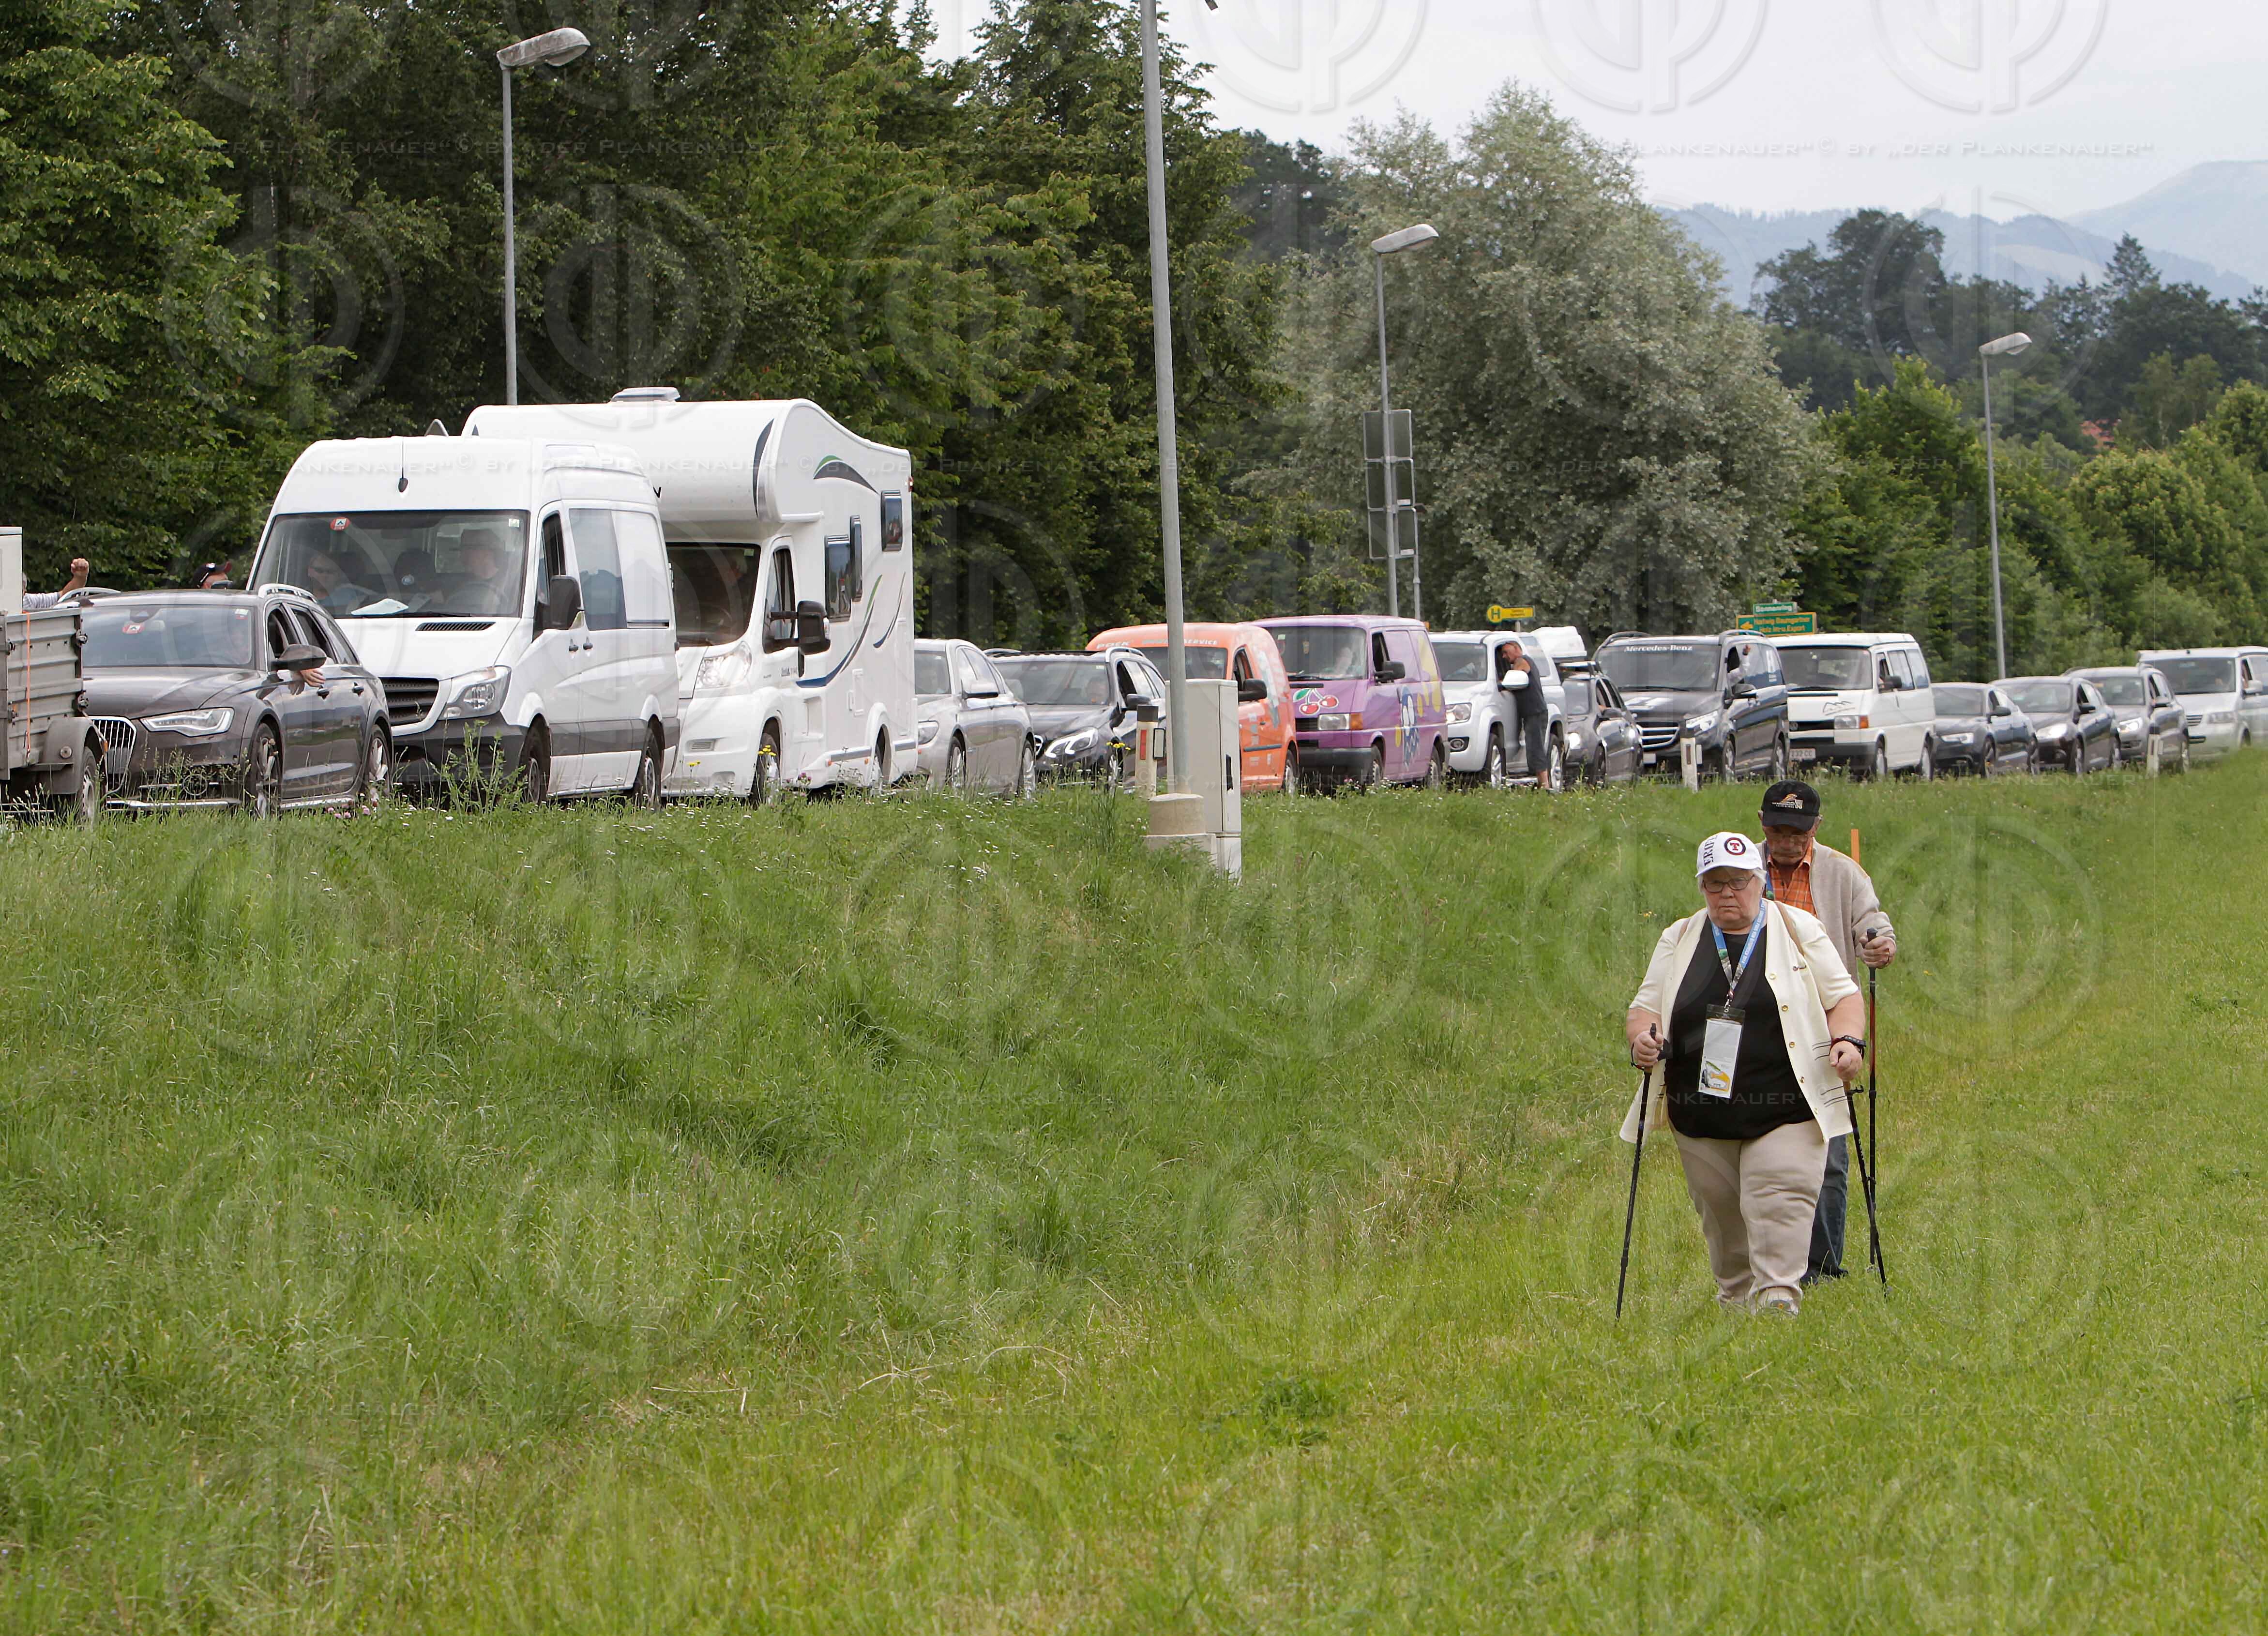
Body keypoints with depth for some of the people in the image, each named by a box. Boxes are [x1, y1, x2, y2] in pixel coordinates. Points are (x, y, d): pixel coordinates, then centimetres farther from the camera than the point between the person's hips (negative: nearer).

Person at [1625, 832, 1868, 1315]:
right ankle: (1735, 1300, 22)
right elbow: (1645, 1008, 13)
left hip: (1783, 1113, -3)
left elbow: (1843, 998, 8)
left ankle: (1777, 1302, -18)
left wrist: (1848, 1040, -12)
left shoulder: (1799, 930, 6)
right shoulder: (1678, 940, 13)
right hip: (1701, 1120, 3)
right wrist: (1641, 1038, -10)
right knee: (1720, 1218, 7)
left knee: (1779, 1208, -15)